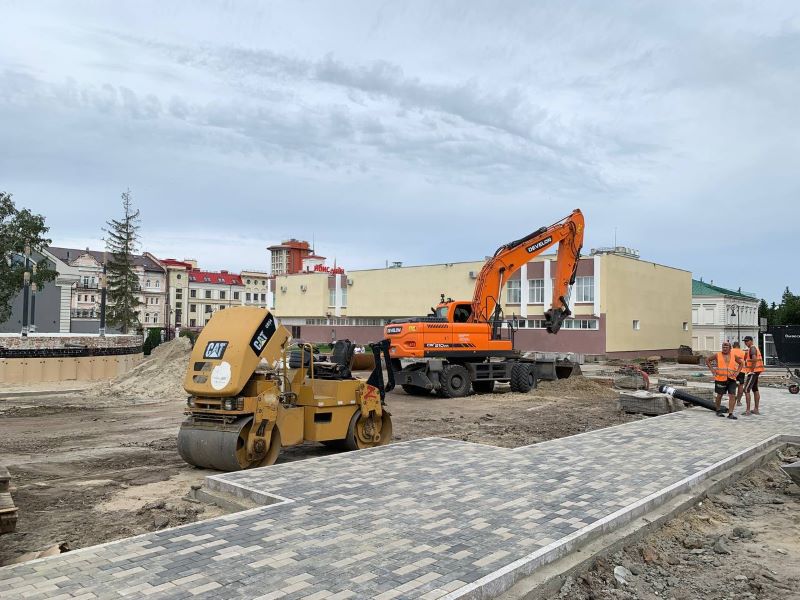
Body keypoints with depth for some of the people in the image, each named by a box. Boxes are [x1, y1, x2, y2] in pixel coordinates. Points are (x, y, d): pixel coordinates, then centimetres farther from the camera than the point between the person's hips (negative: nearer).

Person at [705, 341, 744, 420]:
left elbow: (741, 363, 21)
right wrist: (712, 369, 1)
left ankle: (730, 413, -6)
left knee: (732, 396, -7)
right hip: (720, 379, -2)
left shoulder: (733, 356, 7)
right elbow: (707, 360, 10)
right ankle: (718, 410, 26)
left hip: (731, 379, 2)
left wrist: (737, 372, 8)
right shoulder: (718, 355, 1)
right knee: (719, 395, 9)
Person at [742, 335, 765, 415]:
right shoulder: (755, 347, 17)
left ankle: (748, 410, -12)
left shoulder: (752, 348, -15)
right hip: (755, 371, 11)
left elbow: (754, 359, -30)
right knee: (755, 389, 15)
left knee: (746, 390, -10)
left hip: (753, 371, -11)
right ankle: (756, 409, 21)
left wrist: (751, 370, -24)